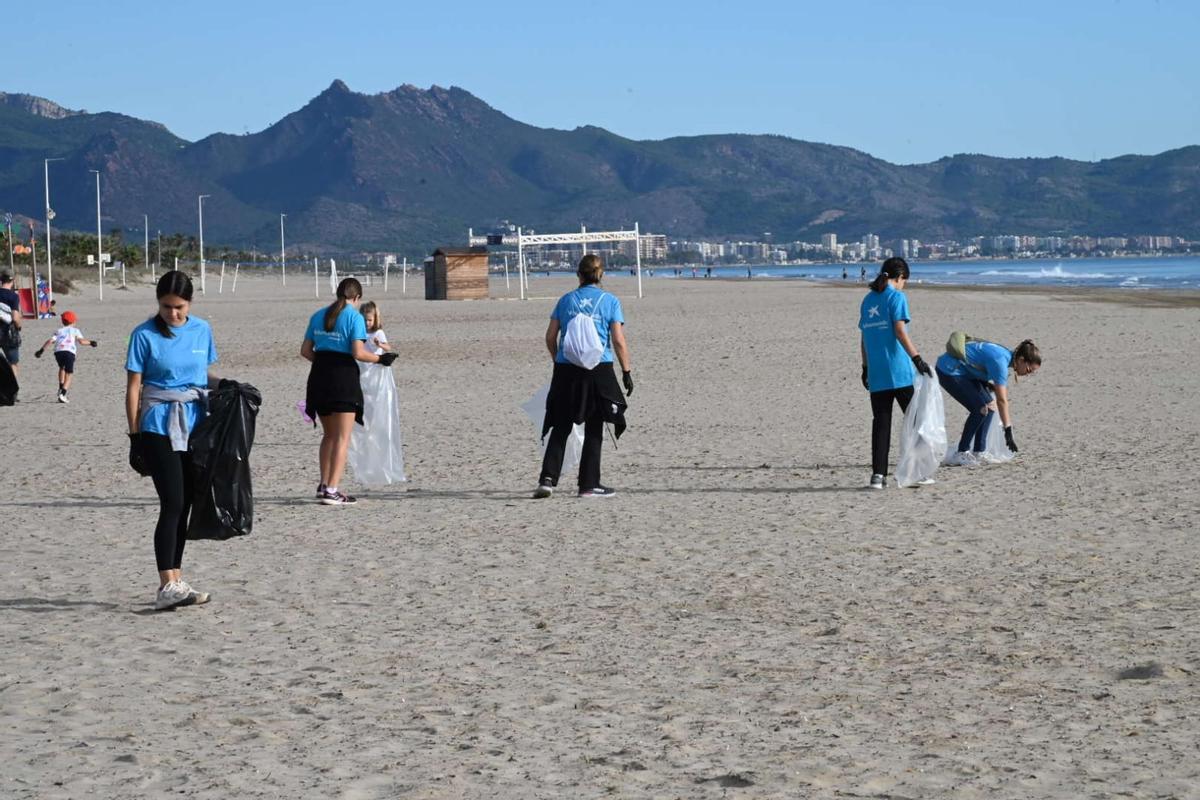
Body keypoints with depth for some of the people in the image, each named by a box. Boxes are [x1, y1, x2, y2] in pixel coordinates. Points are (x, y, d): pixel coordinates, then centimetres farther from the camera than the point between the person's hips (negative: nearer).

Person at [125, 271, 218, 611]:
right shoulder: (145, 335, -5)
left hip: (195, 425, 5)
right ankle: (167, 586, -15)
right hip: (159, 426, -5)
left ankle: (175, 579, 15)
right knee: (172, 503, -13)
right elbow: (133, 387, -3)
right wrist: (135, 435, -6)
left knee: (184, 505, 7)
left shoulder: (202, 330, 7)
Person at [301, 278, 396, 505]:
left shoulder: (318, 315, 11)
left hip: (319, 376, 6)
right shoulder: (354, 317, -7)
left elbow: (305, 351, 10)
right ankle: (332, 490, -7)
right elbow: (358, 353, -15)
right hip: (343, 376, -6)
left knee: (329, 435, 20)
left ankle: (324, 484, 22)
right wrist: (380, 358, 0)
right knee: (342, 438, -1)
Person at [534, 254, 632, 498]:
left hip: (566, 370, 2)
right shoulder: (610, 302, 0)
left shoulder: (566, 300, 7)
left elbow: (550, 336, 7)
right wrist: (627, 371, 2)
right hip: (598, 370, -2)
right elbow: (619, 341, -5)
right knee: (593, 430, 8)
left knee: (561, 428, 9)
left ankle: (548, 478, -5)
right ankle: (588, 484, 10)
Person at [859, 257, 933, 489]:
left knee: (881, 422, 5)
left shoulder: (868, 300, 12)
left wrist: (866, 368, 22)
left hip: (876, 374, 5)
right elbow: (900, 332, -15)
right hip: (900, 372, -5)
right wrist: (917, 359, -17)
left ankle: (878, 474, -1)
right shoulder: (897, 297, -6)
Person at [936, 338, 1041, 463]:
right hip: (948, 372, -10)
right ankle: (960, 454, -8)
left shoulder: (1007, 356, 3)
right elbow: (1001, 400, -27)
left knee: (990, 405, 5)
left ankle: (978, 453, 8)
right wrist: (1008, 431, -25)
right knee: (981, 408, -15)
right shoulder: (1000, 361, -25)